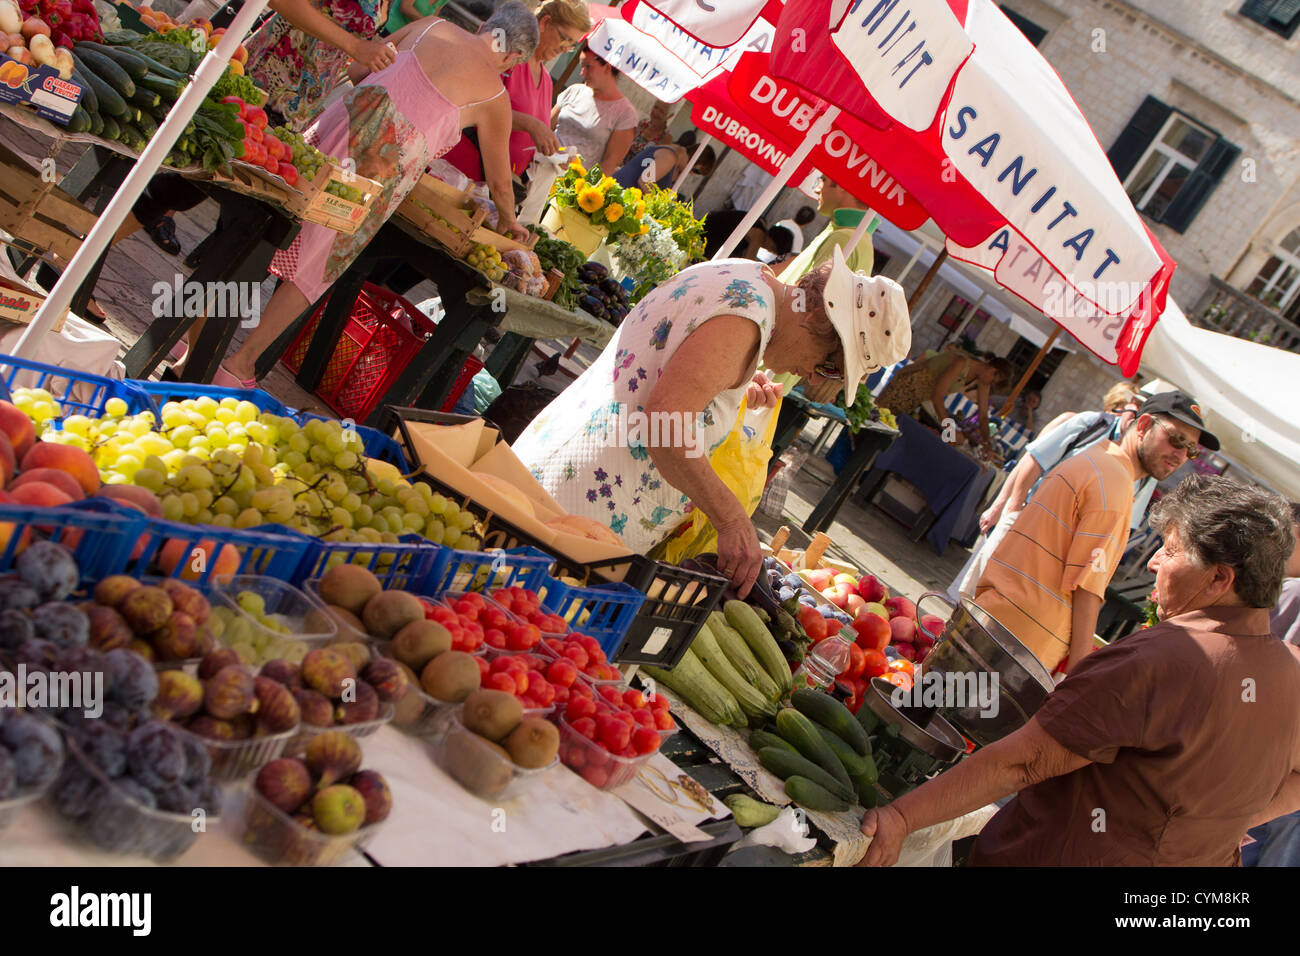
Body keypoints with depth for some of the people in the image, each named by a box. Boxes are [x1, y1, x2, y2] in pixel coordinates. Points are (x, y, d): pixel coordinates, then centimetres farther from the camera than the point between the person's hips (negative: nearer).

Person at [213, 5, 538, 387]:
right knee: (312, 270, 6)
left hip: (341, 123, 4)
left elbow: (356, 71, 23)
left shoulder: (431, 27, 16)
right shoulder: (494, 96, 7)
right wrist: (510, 223, 37)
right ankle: (239, 365, 7)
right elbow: (499, 183, 18)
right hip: (384, 166, -4)